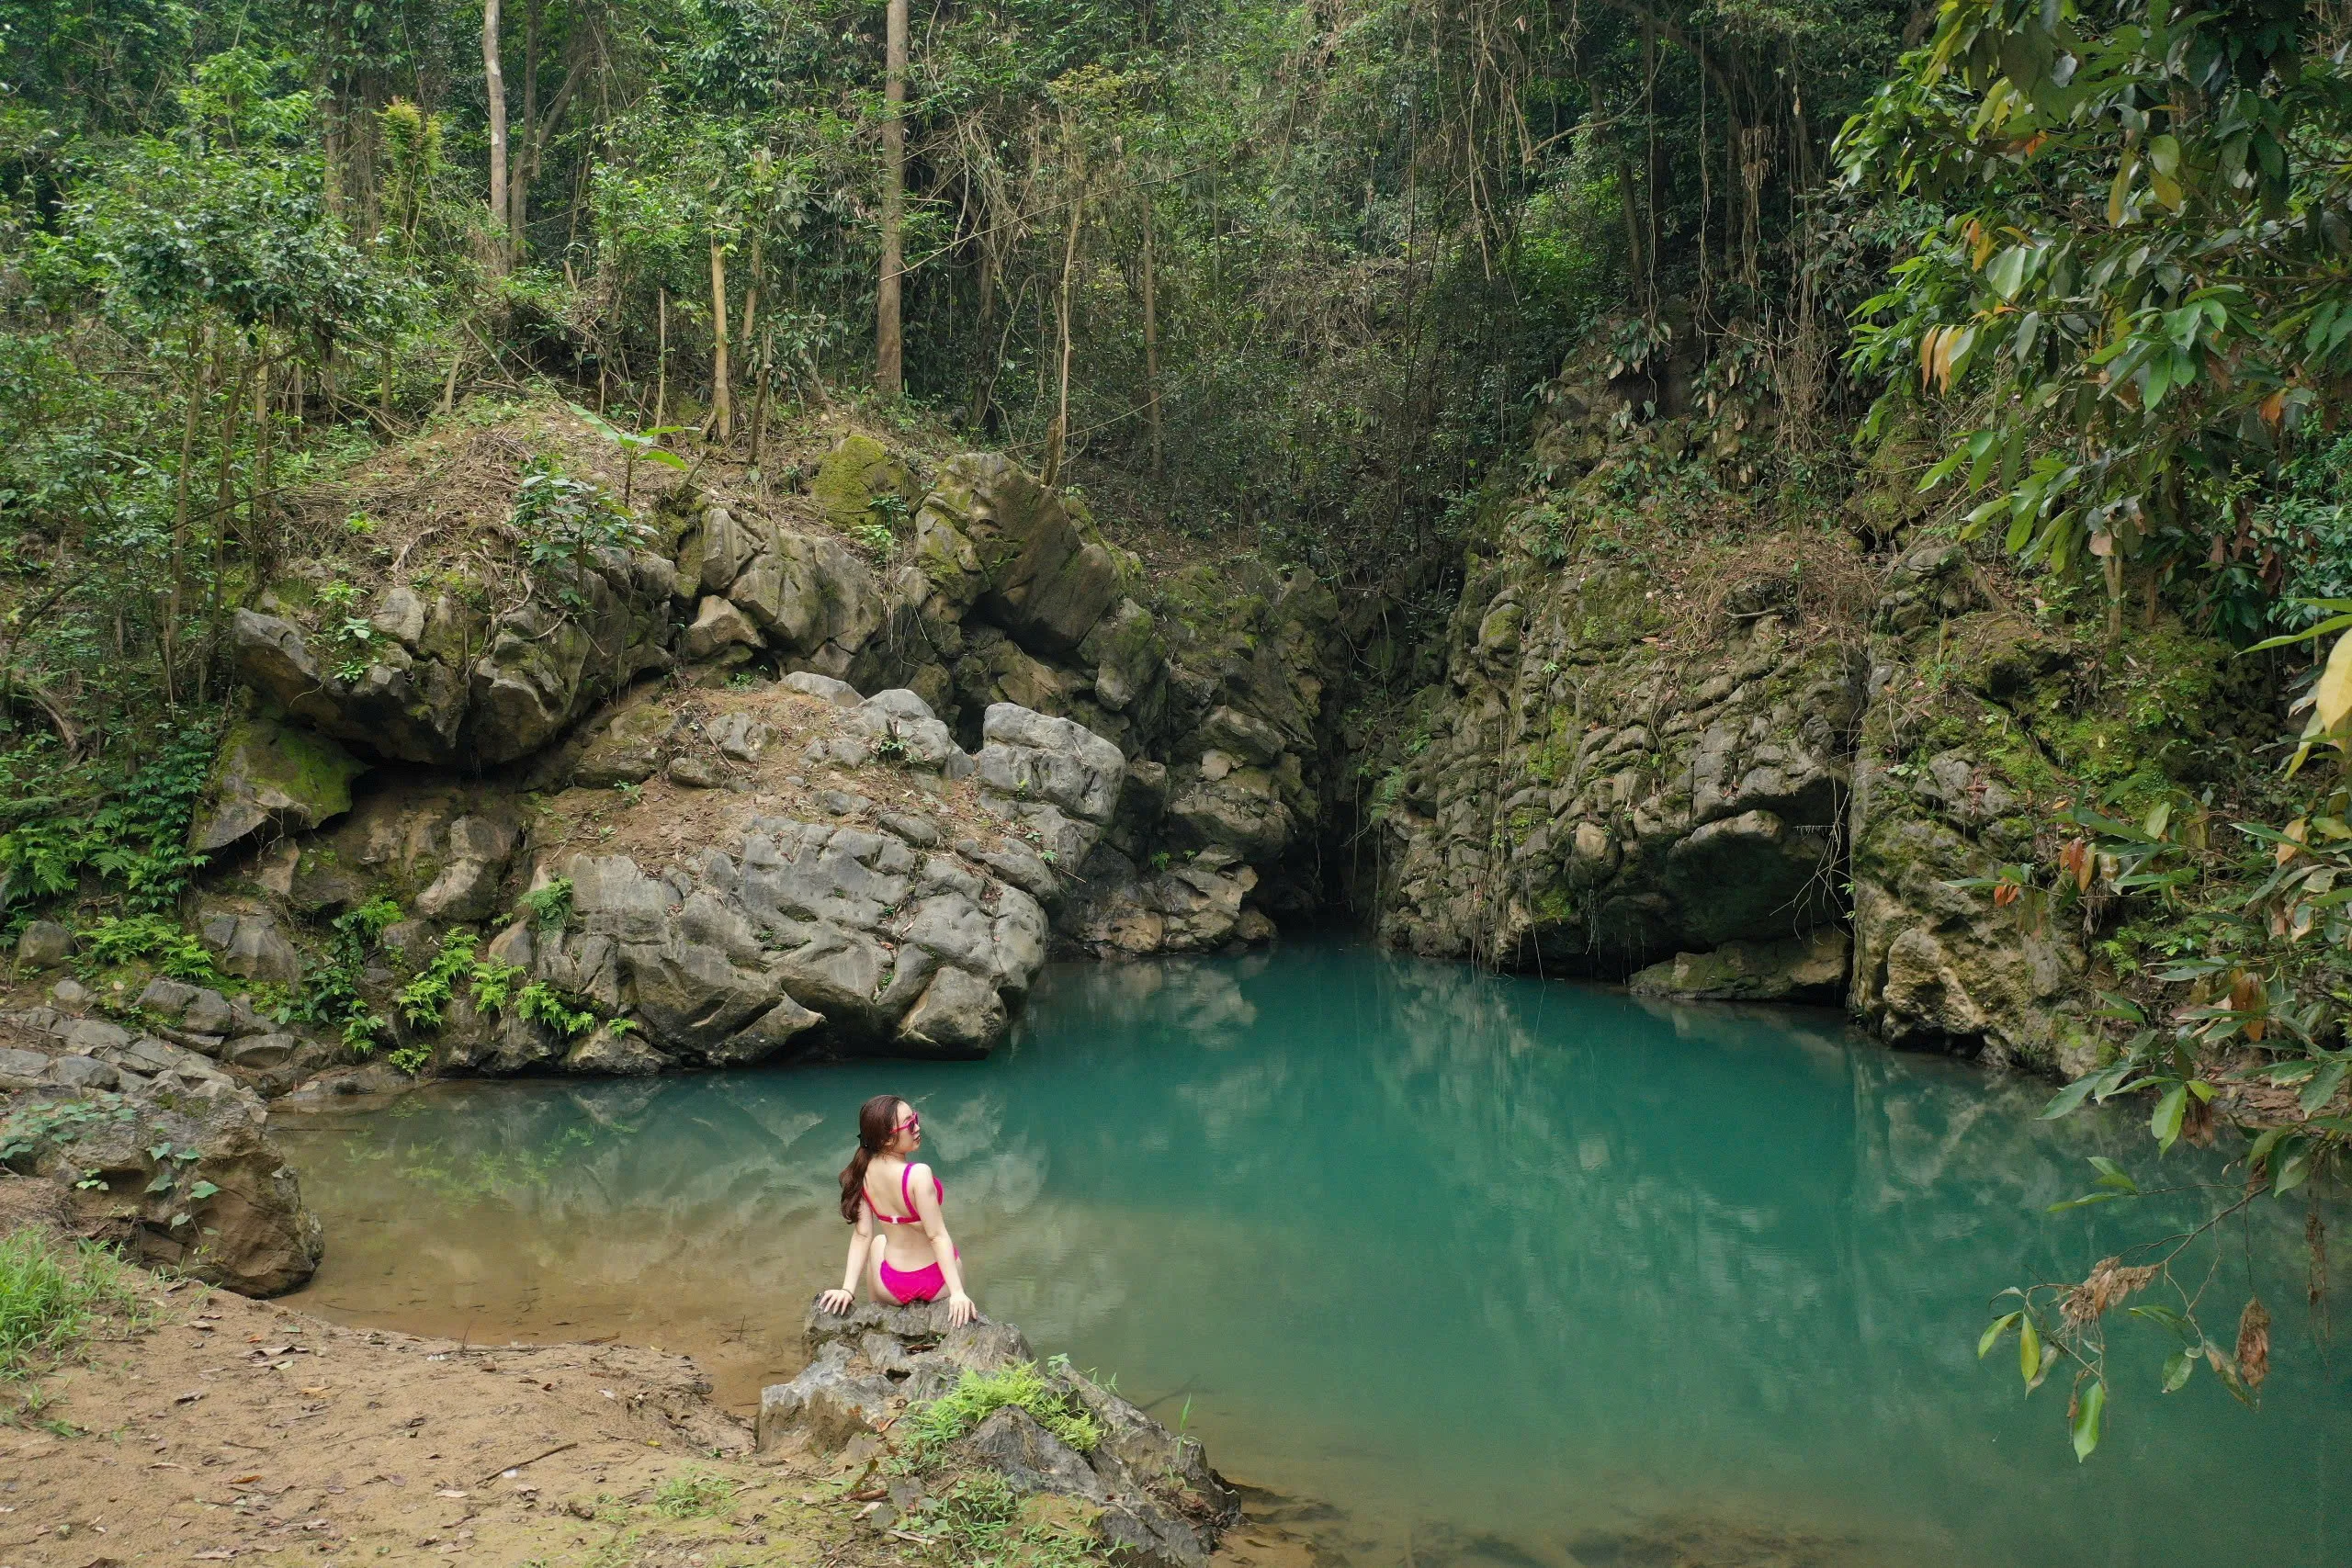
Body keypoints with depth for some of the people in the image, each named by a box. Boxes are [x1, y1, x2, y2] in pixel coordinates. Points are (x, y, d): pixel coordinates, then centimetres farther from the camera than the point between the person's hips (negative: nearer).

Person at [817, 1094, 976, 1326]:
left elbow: (862, 1235, -10)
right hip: (937, 1285, -4)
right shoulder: (918, 1174, -29)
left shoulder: (863, 1170, -13)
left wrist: (848, 1289, -4)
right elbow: (937, 1236, -27)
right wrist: (957, 1292, -23)